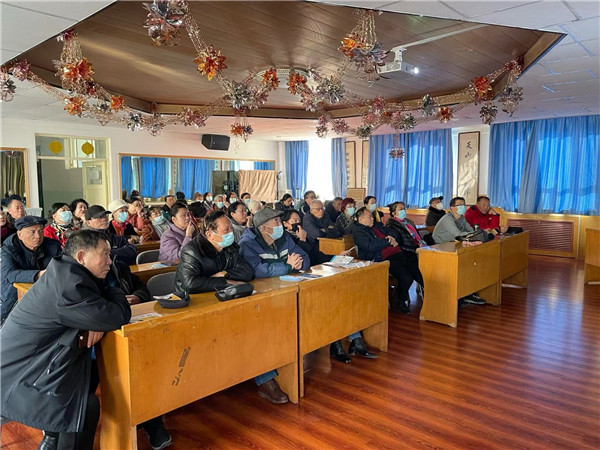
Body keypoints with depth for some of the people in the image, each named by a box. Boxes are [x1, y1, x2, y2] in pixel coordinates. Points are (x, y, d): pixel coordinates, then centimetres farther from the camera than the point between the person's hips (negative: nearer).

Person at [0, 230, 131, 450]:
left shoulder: (66, 274, 2)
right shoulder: (68, 284, -28)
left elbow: (95, 310, 11)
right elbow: (118, 316, -28)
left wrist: (98, 323, -12)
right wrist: (115, 293, -6)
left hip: (23, 363, 10)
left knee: (92, 373, 18)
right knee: (88, 406, -17)